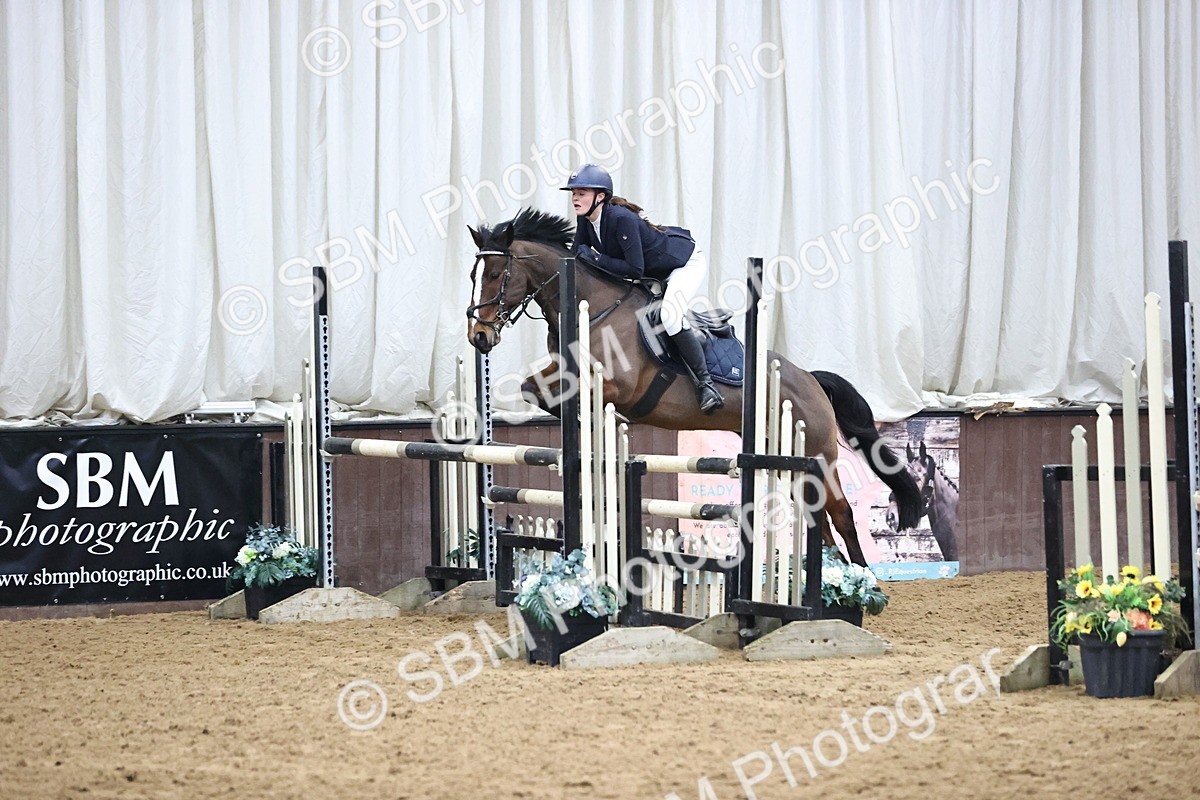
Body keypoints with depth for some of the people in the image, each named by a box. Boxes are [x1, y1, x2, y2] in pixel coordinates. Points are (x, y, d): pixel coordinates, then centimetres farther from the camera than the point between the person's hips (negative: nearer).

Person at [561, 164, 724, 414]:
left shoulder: (622, 219, -33)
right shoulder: (585, 221, -8)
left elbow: (635, 269, -34)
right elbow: (576, 259, 0)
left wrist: (596, 258, -32)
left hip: (686, 264, -10)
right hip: (655, 274, 10)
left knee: (670, 315, -31)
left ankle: (705, 383, -23)